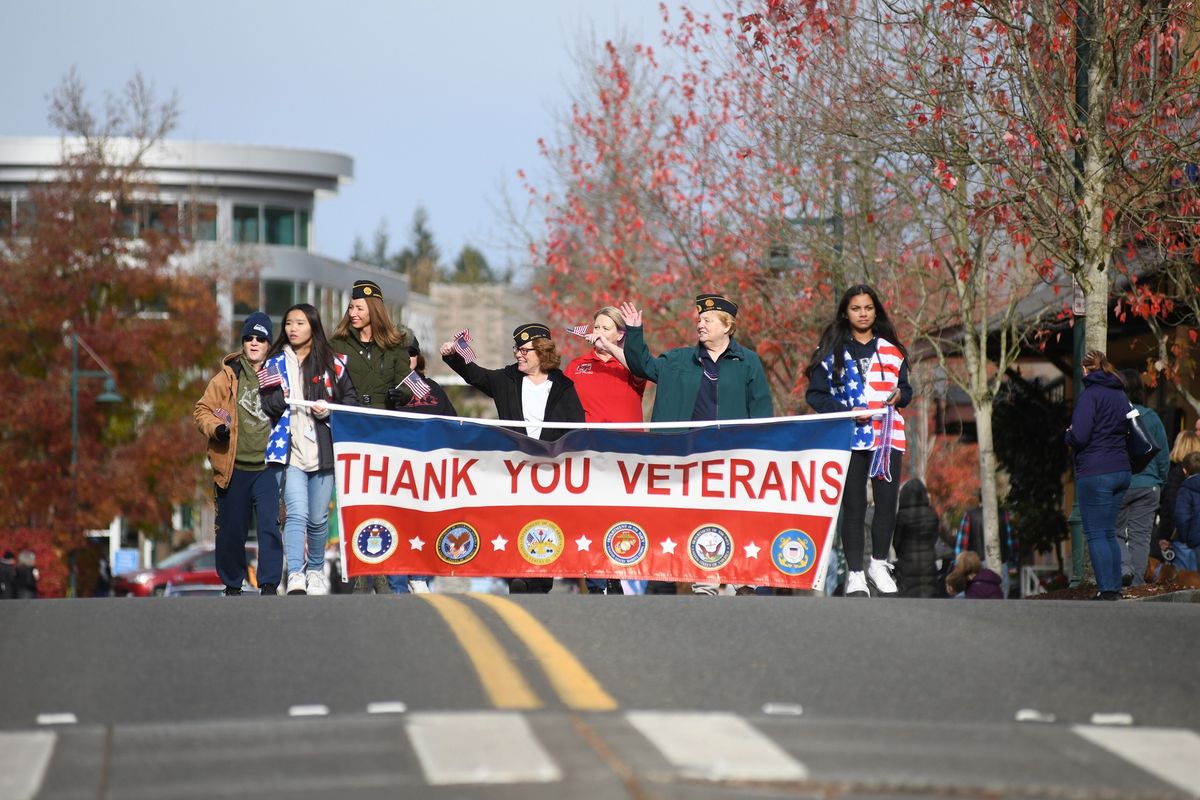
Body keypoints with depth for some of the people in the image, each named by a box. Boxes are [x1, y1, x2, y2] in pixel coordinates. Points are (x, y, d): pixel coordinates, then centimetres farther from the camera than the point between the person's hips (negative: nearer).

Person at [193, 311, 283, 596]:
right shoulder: (227, 377, 3)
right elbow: (202, 410, 6)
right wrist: (215, 427, -13)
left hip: (267, 466, 0)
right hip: (233, 467, 0)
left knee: (270, 525, -13)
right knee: (231, 530, 7)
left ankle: (269, 585, -10)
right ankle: (232, 584, 22)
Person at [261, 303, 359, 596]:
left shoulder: (332, 363, 7)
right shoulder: (276, 363, 10)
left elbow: (351, 399, 9)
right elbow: (265, 408, 8)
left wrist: (330, 410, -9)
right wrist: (278, 398, -13)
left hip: (322, 449, 1)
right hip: (288, 450, -1)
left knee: (318, 518, 8)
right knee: (296, 513, -17)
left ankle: (316, 570, 29)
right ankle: (295, 576, -26)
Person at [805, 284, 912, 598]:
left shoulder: (891, 350, 15)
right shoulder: (831, 350, 6)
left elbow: (906, 388, 20)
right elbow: (815, 393, 1)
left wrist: (900, 395, -4)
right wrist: (845, 411, -13)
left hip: (887, 435, 3)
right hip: (848, 438, -2)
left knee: (887, 501, 0)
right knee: (853, 505, -2)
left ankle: (879, 565, 15)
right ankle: (854, 573, 1)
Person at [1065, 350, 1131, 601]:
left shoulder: (1090, 394, -11)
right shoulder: (1120, 395, 14)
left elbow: (1079, 437, -16)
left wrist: (1068, 435, 4)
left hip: (1094, 473, -8)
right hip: (1121, 471, 8)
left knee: (1096, 534, -4)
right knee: (1109, 533, 15)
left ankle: (1107, 590, -8)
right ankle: (1115, 587, 15)